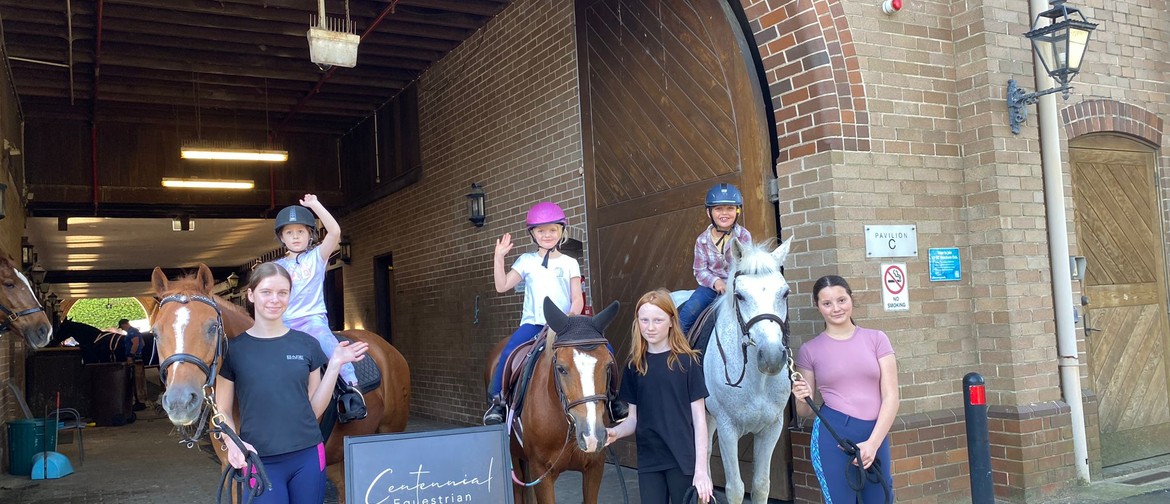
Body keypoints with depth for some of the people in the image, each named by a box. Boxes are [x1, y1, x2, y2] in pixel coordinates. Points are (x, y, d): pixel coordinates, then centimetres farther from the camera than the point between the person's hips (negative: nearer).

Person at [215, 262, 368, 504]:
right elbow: (222, 411, 3)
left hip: (308, 457, 2)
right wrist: (233, 443, -14)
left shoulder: (307, 344, 3)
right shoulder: (234, 348, -2)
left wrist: (335, 365, -4)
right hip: (260, 461, -2)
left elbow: (315, 408, 4)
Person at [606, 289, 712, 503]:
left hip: (683, 459, -3)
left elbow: (699, 418, -6)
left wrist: (701, 468, -11)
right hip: (648, 460, 3)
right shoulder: (635, 365, 5)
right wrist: (615, 432, -13)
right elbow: (634, 417, 8)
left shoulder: (687, 361, -6)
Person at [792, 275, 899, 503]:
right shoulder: (810, 350, 3)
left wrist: (873, 442, -10)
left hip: (875, 436, 2)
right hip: (832, 436, -2)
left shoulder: (876, 339, 6)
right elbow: (804, 412, 9)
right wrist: (802, 400, -14)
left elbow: (891, 396, 1)